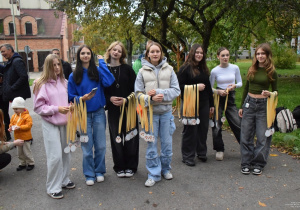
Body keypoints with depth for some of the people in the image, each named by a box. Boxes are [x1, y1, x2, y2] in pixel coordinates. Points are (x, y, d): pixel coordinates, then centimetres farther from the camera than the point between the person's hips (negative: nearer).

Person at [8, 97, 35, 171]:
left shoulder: (27, 116, -15)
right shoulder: (14, 116, 6)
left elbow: (28, 125, -21)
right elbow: (11, 123, 15)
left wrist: (20, 127, -30)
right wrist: (11, 127, -7)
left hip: (25, 138, -7)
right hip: (18, 137, 7)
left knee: (26, 151, 1)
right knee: (20, 152, 15)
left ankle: (31, 163, 17)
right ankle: (22, 164, 30)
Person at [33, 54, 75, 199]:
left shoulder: (64, 82, 6)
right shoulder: (41, 84, -9)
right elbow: (38, 107, -9)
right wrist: (56, 109, -18)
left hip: (64, 123, 5)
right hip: (50, 124, -5)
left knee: (65, 153, 13)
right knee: (55, 156, -5)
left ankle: (64, 180, 30)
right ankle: (53, 188, 11)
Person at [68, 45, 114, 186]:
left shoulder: (97, 71, 1)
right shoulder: (74, 76, 1)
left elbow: (109, 82, -19)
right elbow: (71, 97, 3)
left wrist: (101, 62, -11)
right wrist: (82, 98, -17)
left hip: (99, 113, 1)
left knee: (100, 145, 8)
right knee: (87, 147, 6)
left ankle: (99, 171, 28)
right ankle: (89, 174, 24)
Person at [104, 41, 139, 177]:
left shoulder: (127, 69, 3)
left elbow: (135, 88, -1)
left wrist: (125, 100, -14)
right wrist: (110, 99, -10)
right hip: (113, 109, 1)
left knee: (130, 138, 4)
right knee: (116, 138, 7)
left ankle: (131, 166, 19)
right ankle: (119, 167, 22)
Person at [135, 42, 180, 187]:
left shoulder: (169, 70, 2)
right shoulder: (142, 71, 0)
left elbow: (176, 90, -3)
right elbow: (138, 93, -2)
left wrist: (159, 92, -16)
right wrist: (151, 99, -18)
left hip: (166, 111, 1)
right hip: (150, 112, -1)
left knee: (167, 142, 11)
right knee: (151, 144, 4)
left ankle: (166, 168, 32)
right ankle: (153, 173, 18)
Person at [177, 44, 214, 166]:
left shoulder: (204, 69, 16)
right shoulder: (185, 68, -5)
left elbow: (208, 87, 20)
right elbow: (180, 86, -11)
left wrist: (211, 104, 19)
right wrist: (195, 87, -18)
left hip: (203, 104, 6)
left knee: (203, 128, 10)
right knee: (190, 130, -1)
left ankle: (201, 152, 27)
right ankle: (188, 156, 11)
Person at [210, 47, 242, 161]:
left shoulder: (235, 68, 1)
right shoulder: (214, 71, -5)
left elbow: (240, 82, 9)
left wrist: (235, 85, -13)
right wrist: (218, 91, -17)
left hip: (231, 97, 1)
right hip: (218, 98, -1)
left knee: (237, 124, -2)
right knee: (216, 125, 2)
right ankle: (219, 150, 18)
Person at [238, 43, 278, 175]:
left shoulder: (271, 72, -2)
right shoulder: (252, 69, 8)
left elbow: (275, 92, 3)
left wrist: (269, 94, -20)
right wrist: (242, 106, 13)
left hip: (263, 105, -3)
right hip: (249, 103, 3)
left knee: (262, 136, 2)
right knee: (246, 136, 5)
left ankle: (258, 164, 16)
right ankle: (246, 163, 17)